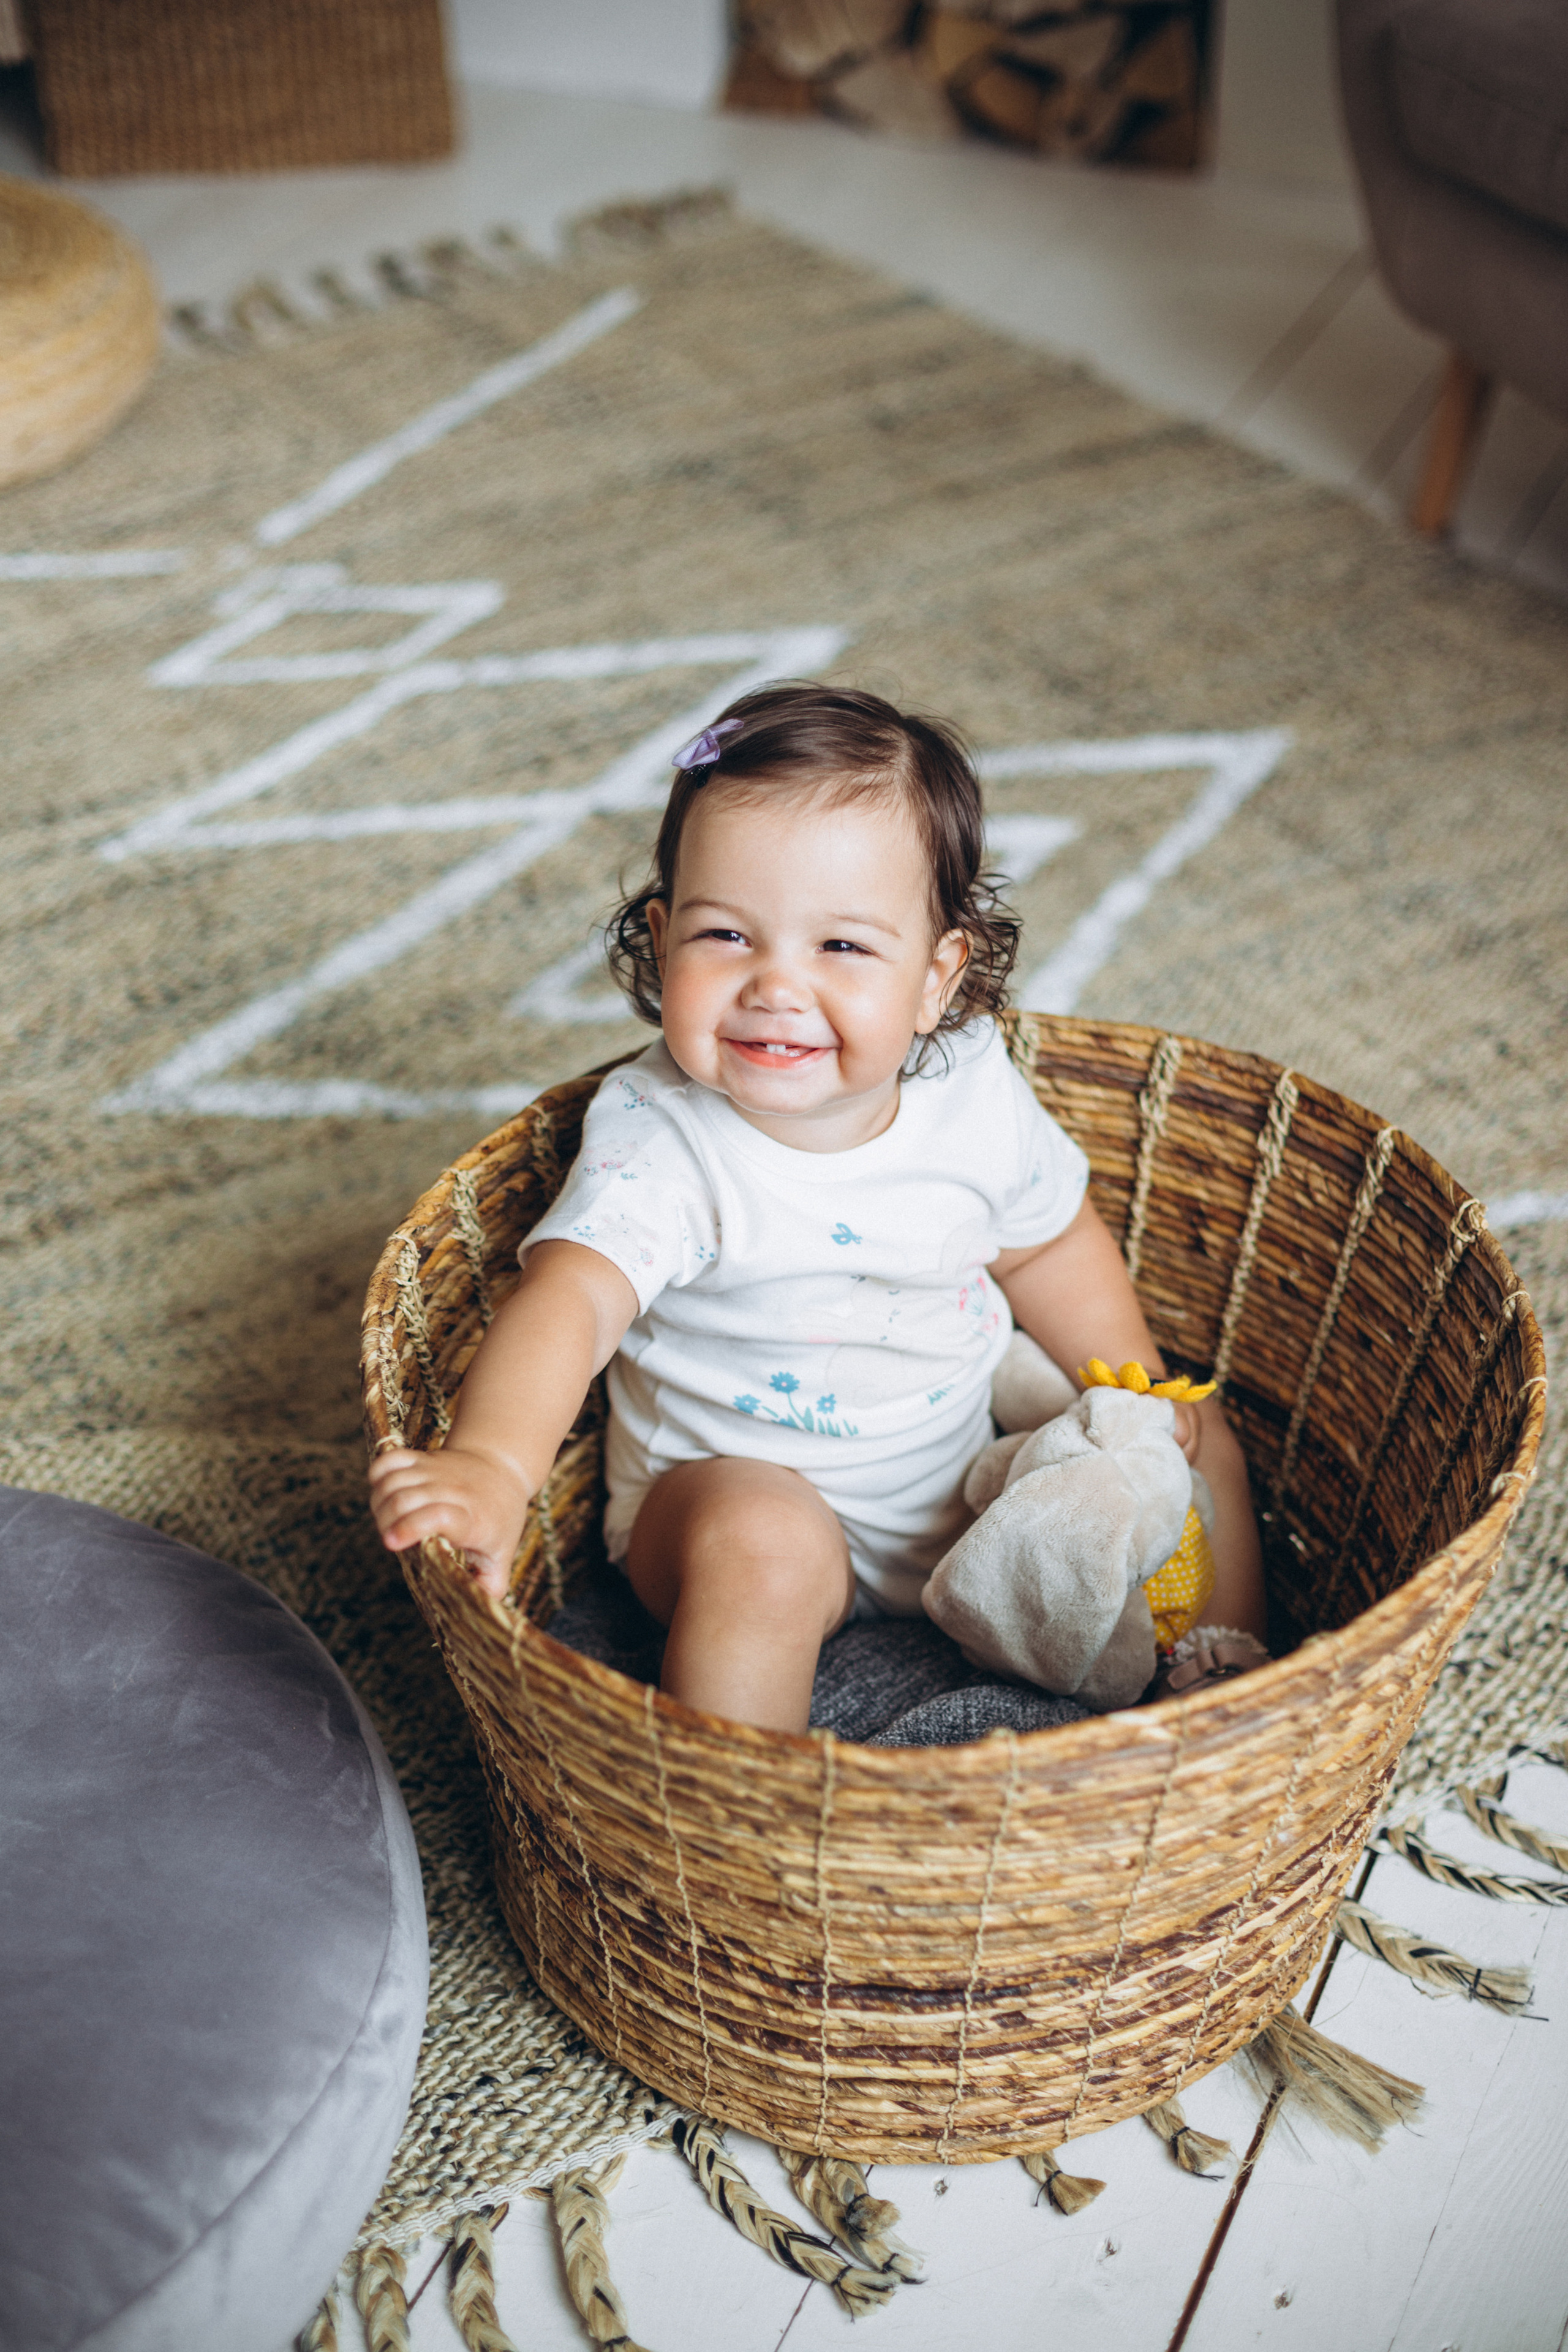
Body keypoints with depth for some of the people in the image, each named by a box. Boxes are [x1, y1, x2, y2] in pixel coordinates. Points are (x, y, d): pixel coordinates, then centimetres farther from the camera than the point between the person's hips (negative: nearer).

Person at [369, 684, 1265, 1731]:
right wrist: (491, 1464, -60)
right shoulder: (660, 1142, -26)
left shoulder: (977, 1093, -10)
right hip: (735, 1484, -5)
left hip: (968, 1478, 5)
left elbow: (1049, 1244, 9)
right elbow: (571, 1302, -42)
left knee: (1198, 1442, 5)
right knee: (762, 1545, -37)